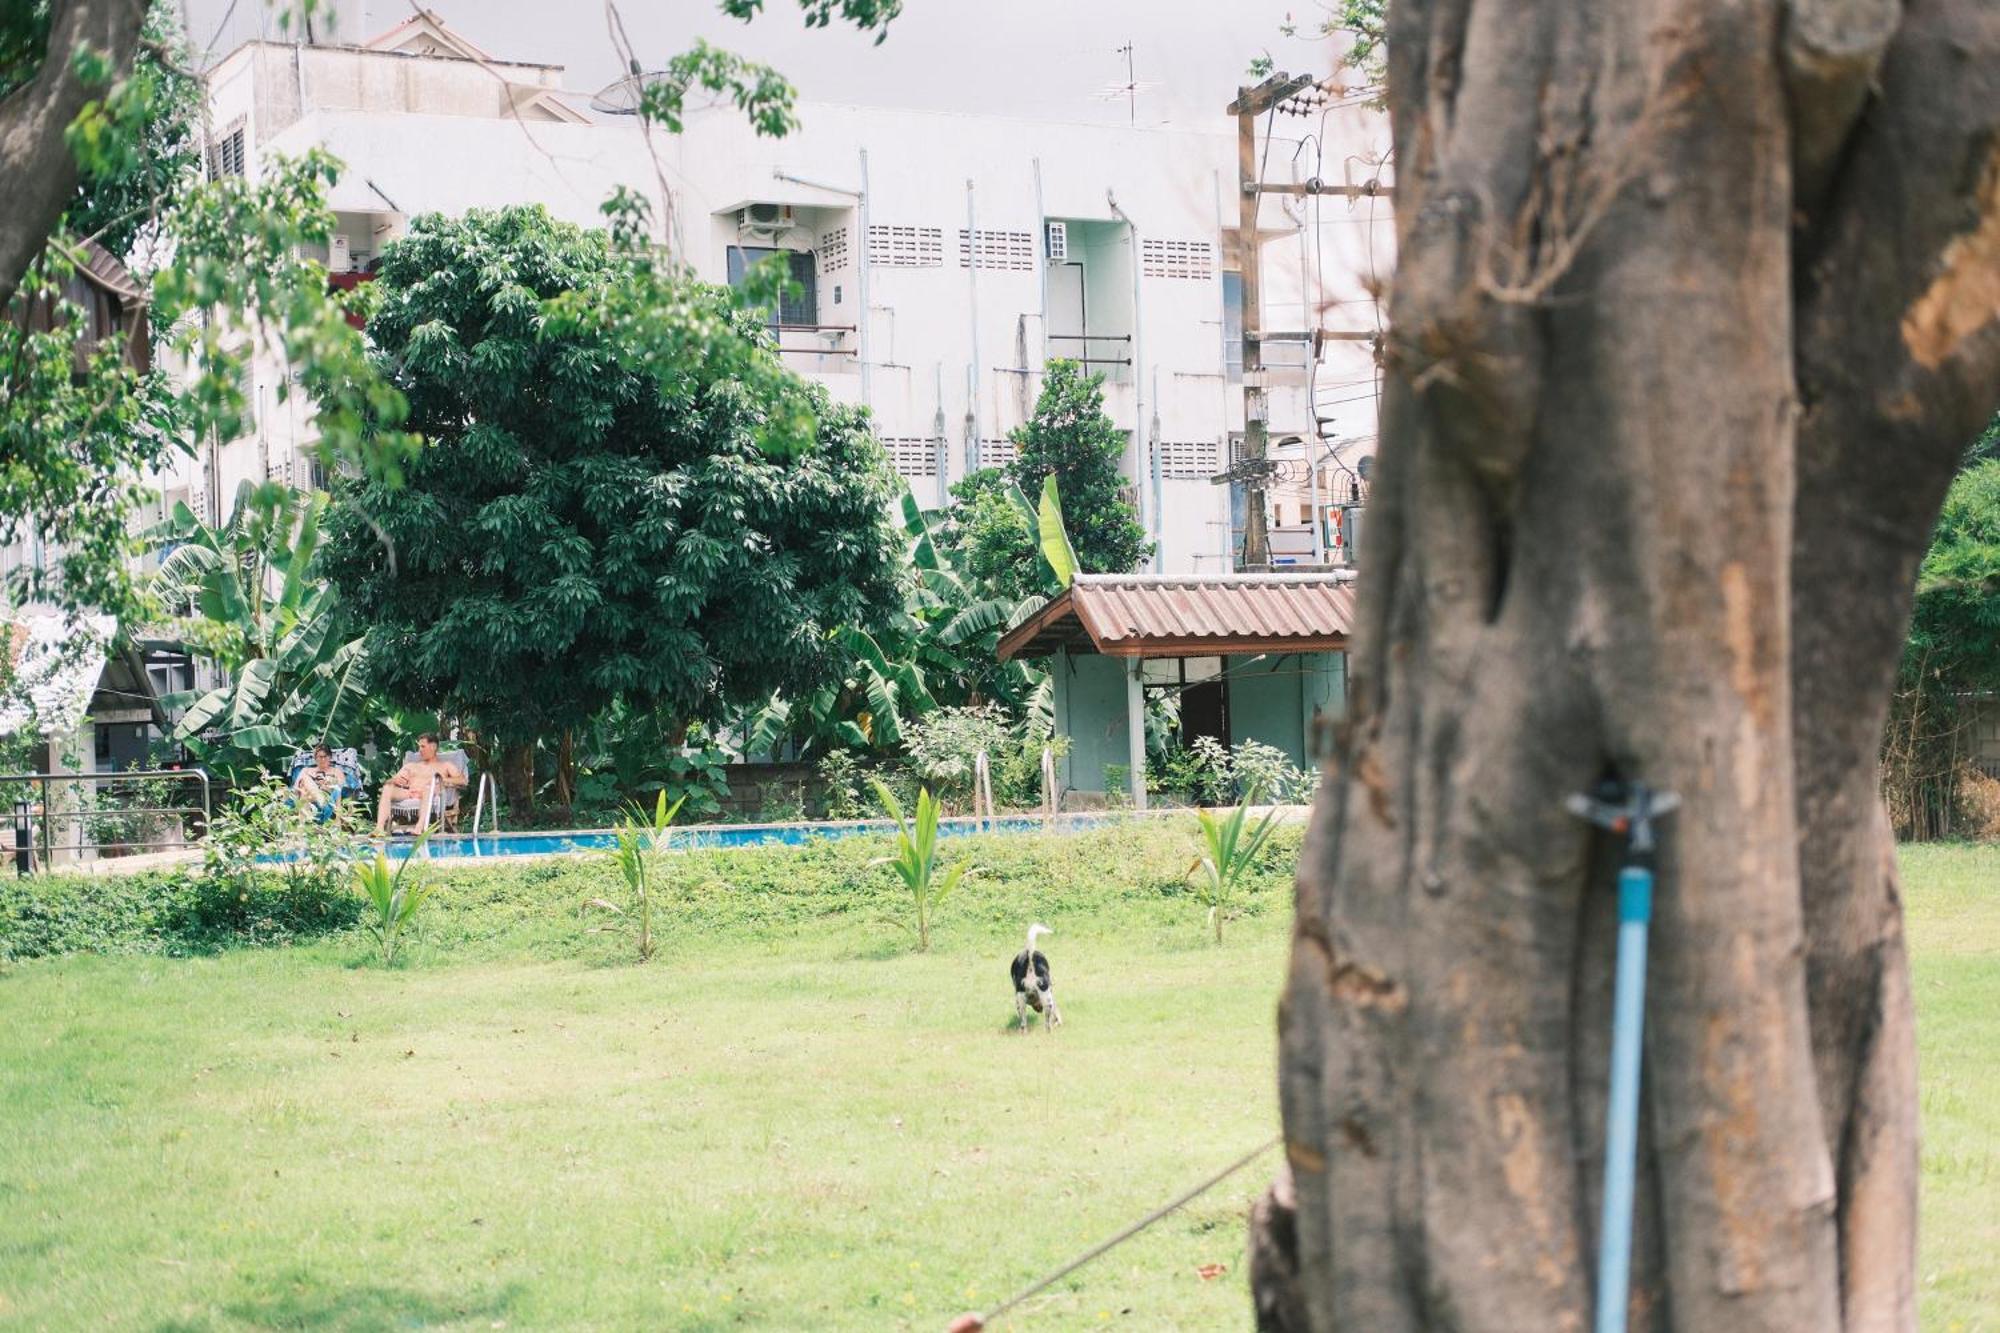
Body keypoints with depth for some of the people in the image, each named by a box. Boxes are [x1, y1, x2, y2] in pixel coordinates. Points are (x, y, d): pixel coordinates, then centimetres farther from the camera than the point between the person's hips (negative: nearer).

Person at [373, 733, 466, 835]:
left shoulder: (445, 765, 22)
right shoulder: (411, 766, 33)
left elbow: (462, 781, 5)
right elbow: (388, 781, 23)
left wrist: (442, 780, -11)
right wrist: (394, 780, -2)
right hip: (407, 793, 4)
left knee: (428, 786, -38)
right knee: (387, 787, -26)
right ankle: (380, 827, -41)